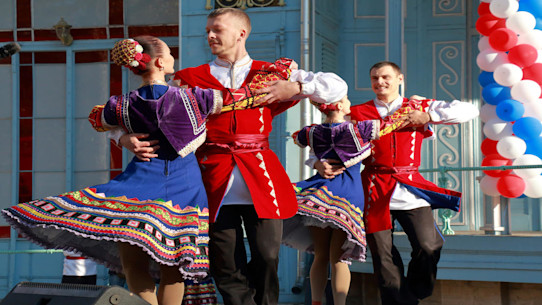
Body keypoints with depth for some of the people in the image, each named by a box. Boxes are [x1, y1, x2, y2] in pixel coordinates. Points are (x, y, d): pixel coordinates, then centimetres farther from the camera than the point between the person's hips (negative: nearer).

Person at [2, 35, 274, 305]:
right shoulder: (190, 99, -9)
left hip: (141, 183, 0)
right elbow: (247, 96, -5)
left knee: (134, 263, 2)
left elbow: (96, 119, 22)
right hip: (183, 187, 0)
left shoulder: (124, 106, -1)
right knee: (172, 269, 7)